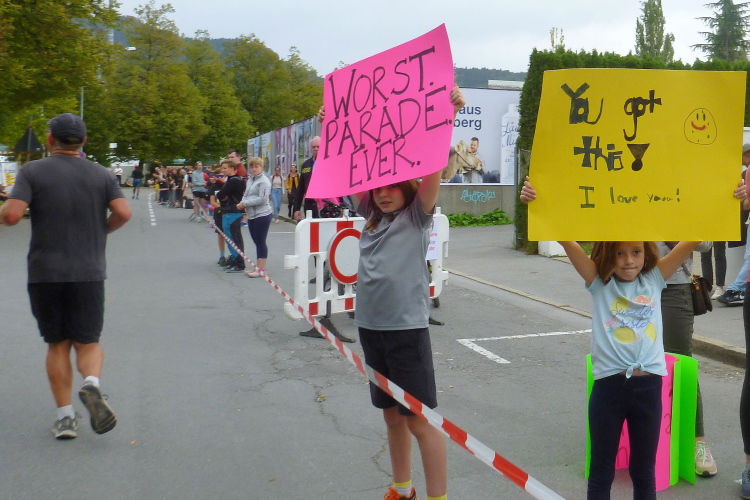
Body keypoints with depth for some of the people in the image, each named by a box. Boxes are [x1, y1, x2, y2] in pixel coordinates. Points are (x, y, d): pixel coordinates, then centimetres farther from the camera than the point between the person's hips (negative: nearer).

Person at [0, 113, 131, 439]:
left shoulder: (32, 171, -1)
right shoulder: (101, 174, 5)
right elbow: (123, 213, -8)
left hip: (44, 274, -1)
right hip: (89, 272, 1)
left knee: (57, 344, 10)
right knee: (88, 341, 10)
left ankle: (65, 417, 8)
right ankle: (91, 383, -20)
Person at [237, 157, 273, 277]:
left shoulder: (264, 181, -10)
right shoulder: (250, 180, 15)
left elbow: (262, 199, -19)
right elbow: (246, 195, 20)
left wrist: (245, 203, -16)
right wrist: (242, 203, -2)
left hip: (262, 215, -8)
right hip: (251, 215, 8)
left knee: (261, 242, -4)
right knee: (256, 242, 13)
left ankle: (261, 269, 1)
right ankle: (258, 267, 21)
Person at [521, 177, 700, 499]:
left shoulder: (655, 278, 3)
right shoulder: (599, 282, -3)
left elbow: (693, 239, -5)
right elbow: (566, 240, -15)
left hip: (648, 386, 2)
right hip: (609, 386, -2)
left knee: (644, 471, 16)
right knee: (601, 470, 11)